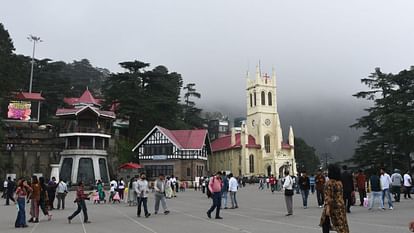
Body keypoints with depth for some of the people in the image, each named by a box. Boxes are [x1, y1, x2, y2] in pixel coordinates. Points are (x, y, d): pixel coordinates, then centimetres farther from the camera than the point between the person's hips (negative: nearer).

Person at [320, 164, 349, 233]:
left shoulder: (329, 183, -14)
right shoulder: (340, 182, 7)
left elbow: (328, 196, -17)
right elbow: (340, 195, 14)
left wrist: (327, 207, -19)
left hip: (332, 206, -6)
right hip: (340, 205, 6)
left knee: (325, 223, 9)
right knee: (341, 224, 8)